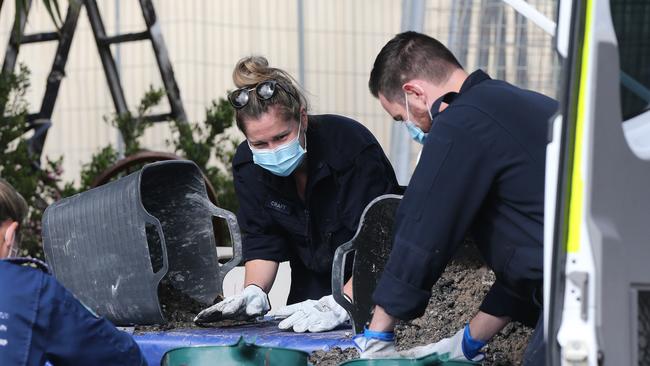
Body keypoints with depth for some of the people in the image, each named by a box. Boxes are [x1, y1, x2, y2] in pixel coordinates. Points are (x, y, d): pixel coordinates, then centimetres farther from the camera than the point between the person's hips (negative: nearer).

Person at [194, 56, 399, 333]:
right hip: (314, 284, 4)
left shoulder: (353, 148, -30)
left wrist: (340, 304, -44)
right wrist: (254, 292, -23)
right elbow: (261, 238, -4)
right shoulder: (248, 165, -13)